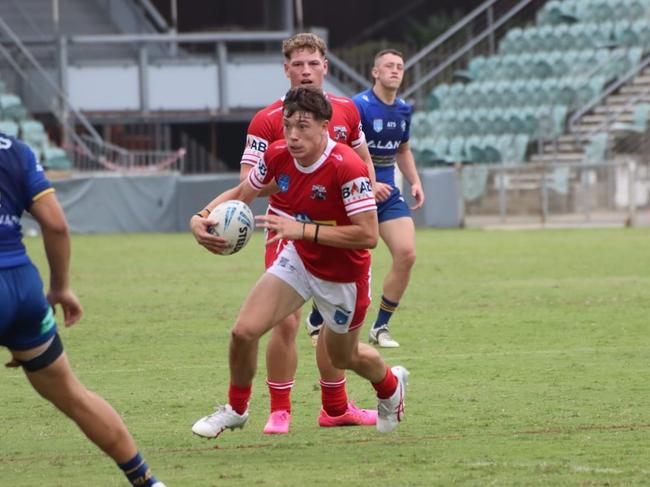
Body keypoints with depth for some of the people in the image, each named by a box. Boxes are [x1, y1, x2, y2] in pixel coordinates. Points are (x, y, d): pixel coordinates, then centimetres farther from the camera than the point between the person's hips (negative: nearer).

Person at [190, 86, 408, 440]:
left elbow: (368, 235, -35)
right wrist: (202, 218, -16)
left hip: (342, 275, -4)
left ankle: (390, 385, 53)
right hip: (297, 259, 4)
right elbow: (241, 194, 3)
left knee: (342, 357, 17)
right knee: (244, 331, -11)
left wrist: (303, 230, -39)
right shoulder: (278, 155, -14)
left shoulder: (347, 168, -33)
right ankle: (236, 409, 16)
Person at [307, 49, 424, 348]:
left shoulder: (403, 110, 8)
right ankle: (316, 321, 26)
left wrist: (415, 182, 10)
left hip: (387, 193, 6)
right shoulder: (358, 106, -14)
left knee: (406, 254, -12)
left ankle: (380, 327, 1)